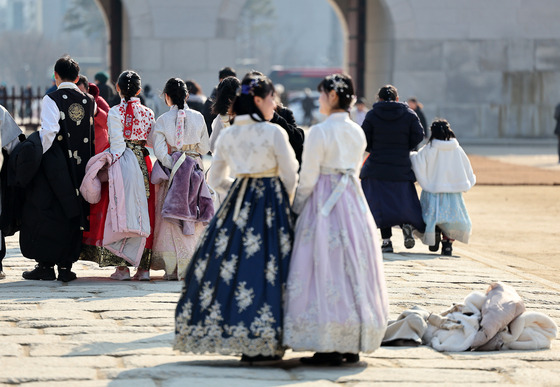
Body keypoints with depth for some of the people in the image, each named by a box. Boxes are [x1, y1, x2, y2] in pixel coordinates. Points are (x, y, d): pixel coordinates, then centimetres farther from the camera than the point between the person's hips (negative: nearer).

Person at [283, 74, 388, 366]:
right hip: (354, 202, 7)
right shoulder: (358, 133, 8)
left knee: (325, 272, -5)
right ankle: (352, 345, 11)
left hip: (324, 204, -7)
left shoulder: (320, 132, -12)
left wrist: (297, 209, 2)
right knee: (354, 270, 9)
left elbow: (308, 179, -10)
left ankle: (329, 348, -7)